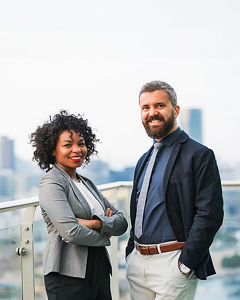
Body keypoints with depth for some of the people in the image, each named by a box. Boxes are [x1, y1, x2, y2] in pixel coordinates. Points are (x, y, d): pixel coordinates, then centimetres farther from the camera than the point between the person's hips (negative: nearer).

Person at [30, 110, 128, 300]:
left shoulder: (87, 184, 15)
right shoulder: (51, 183, -9)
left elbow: (122, 223, 7)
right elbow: (71, 232, -20)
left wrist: (97, 223, -13)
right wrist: (106, 234, -3)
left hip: (100, 270, 7)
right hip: (69, 277, -7)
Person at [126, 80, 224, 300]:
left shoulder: (199, 155, -7)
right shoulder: (144, 161, 17)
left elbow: (210, 215, -14)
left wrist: (185, 264, -17)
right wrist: (131, 253, 11)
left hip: (172, 263, -7)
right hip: (137, 262, 7)